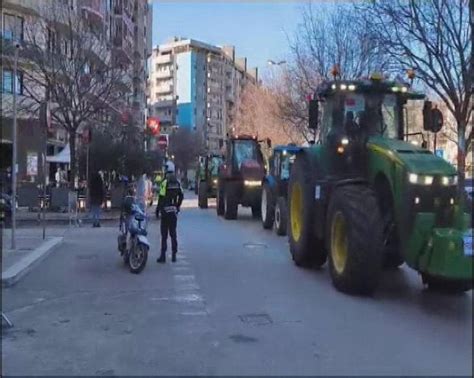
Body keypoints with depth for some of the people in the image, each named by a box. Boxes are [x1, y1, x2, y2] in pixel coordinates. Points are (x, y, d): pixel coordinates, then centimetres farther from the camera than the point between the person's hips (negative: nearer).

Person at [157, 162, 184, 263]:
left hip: (165, 210, -5)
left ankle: (163, 256, -4)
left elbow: (161, 197, -13)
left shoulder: (165, 182, -12)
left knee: (164, 234, -3)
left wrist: (158, 209, -5)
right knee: (173, 233, 11)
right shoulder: (177, 182, 7)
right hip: (174, 211, 5)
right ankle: (174, 255, 12)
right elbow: (181, 196, 9)